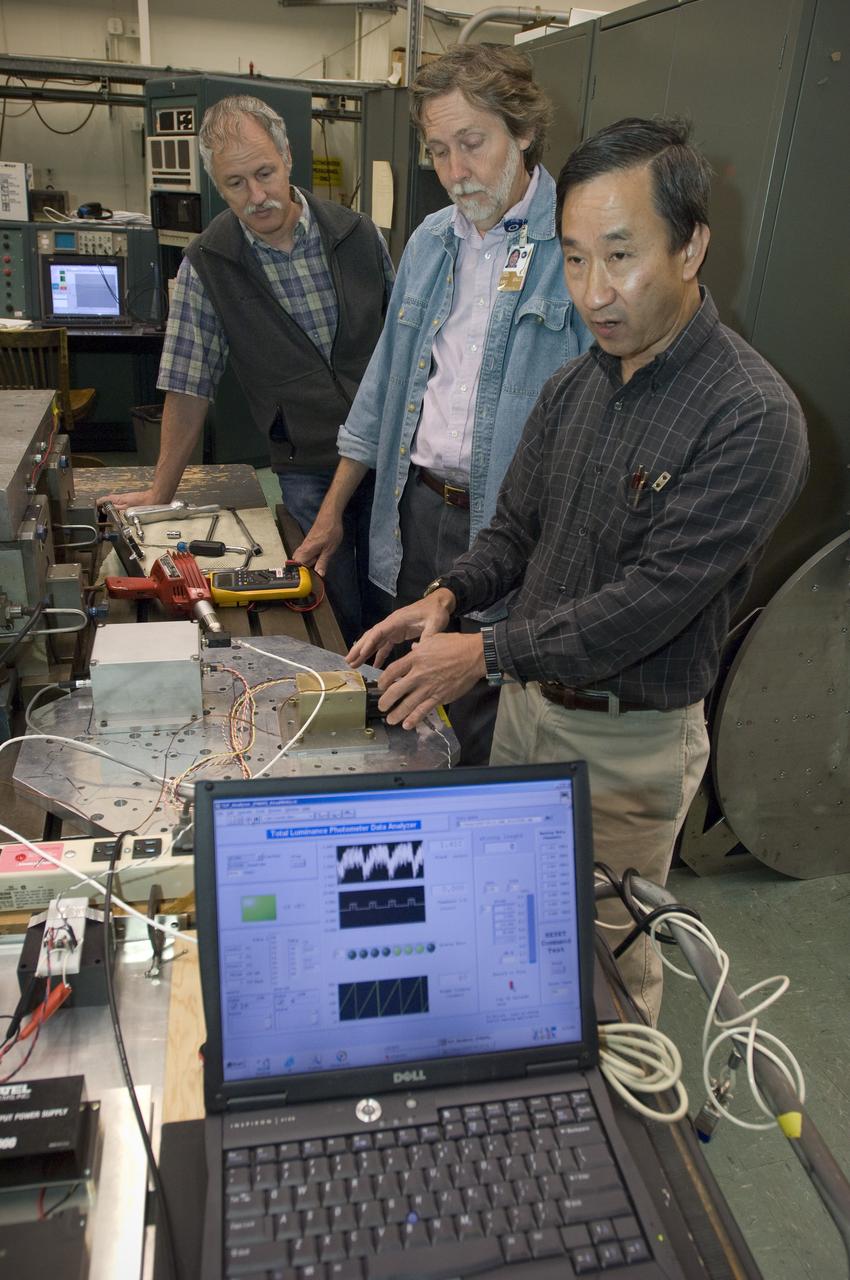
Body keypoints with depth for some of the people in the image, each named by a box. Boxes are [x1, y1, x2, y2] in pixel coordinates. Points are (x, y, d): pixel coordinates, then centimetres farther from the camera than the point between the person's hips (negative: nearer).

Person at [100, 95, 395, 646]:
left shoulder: (358, 234, 0)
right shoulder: (207, 265, -5)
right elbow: (189, 388, -1)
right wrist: (161, 493, 1)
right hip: (306, 471, -1)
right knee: (341, 617, 3)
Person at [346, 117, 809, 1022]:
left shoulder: (752, 418, -21)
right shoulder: (573, 388, 3)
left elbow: (653, 599, -26)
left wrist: (487, 655, -23)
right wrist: (449, 598, -9)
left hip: (628, 743, -7)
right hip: (526, 702, 7)